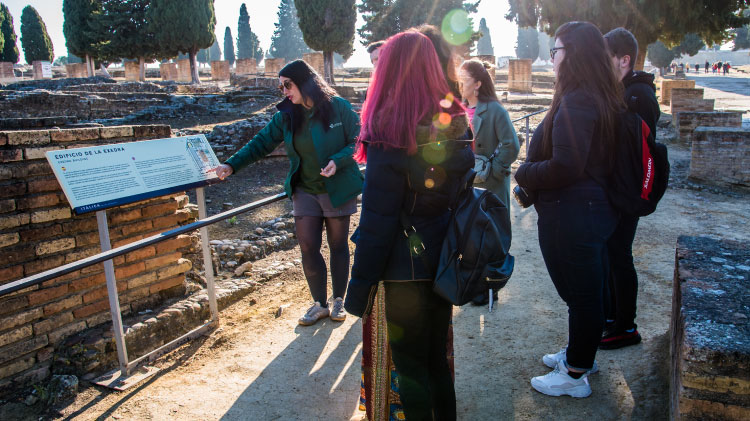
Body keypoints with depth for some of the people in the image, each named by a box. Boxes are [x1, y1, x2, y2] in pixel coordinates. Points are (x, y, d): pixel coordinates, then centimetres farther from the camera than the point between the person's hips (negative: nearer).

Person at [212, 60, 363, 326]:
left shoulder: (338, 107, -7)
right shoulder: (286, 115, 4)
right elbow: (262, 143, 3)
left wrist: (337, 161, -21)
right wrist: (232, 165, -8)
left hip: (338, 190, -3)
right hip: (305, 191, 3)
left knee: (338, 245, 7)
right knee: (308, 248, -1)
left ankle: (338, 301, 24)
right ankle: (320, 304, 16)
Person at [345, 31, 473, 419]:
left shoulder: (389, 136, -21)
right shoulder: (454, 122, 0)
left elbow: (377, 223, -19)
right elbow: (461, 193, 8)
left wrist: (359, 289, -10)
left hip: (407, 267, -7)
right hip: (444, 260, 7)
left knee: (410, 366, 12)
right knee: (437, 359, 23)